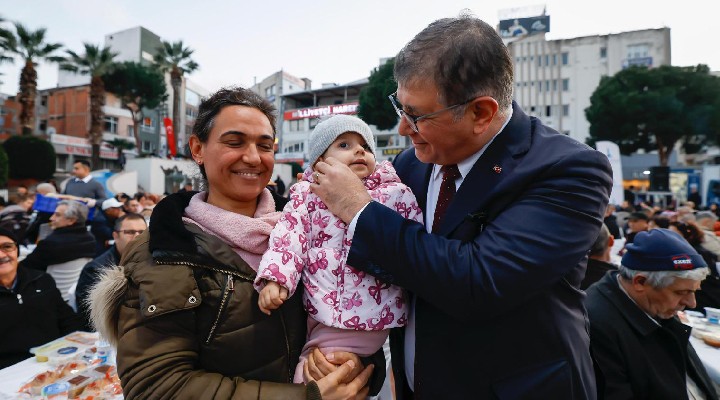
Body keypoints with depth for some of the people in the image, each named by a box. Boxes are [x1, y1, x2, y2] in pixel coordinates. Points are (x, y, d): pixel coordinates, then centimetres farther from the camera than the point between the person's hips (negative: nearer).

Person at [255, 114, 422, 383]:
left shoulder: (395, 193, 2)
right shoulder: (308, 196, 3)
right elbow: (288, 237, -2)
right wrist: (275, 279, -14)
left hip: (374, 314, -1)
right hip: (322, 311, 2)